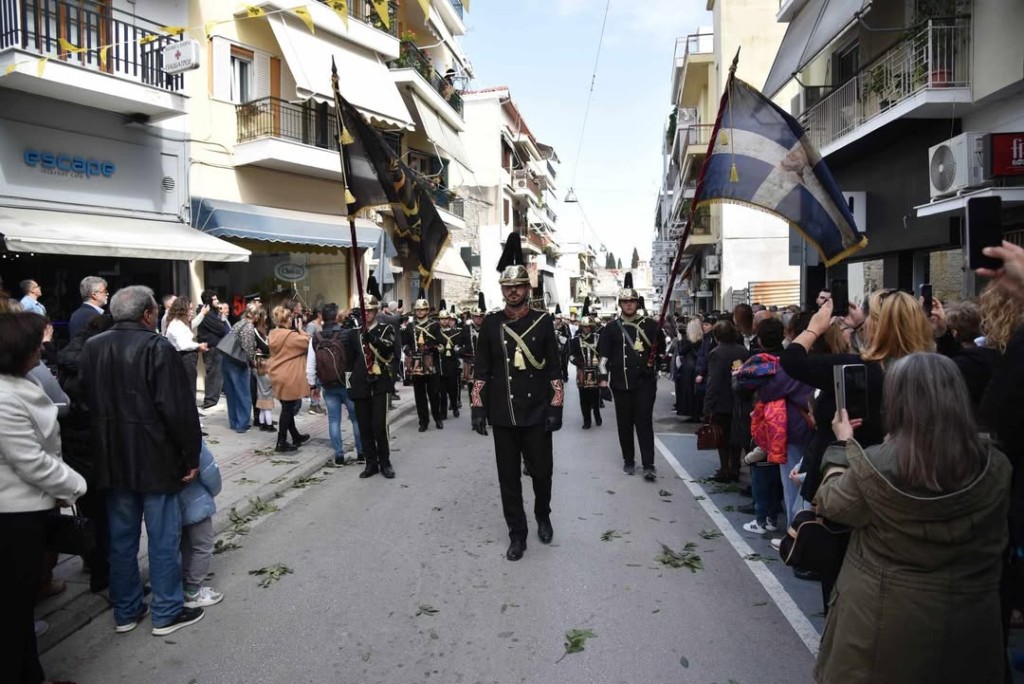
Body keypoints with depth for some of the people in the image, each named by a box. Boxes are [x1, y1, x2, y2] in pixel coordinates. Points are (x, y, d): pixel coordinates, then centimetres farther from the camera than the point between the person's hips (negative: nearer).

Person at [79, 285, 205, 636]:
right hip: (156, 459, -6)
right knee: (163, 536, 5)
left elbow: (85, 402, 10)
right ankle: (167, 613, 15)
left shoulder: (91, 347, 4)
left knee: (121, 537, 16)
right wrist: (191, 456, -10)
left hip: (112, 459, 6)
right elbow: (178, 408, -19)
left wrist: (104, 449, 18)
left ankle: (126, 611, 27)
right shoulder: (157, 347, -16)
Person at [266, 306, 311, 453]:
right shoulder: (291, 335, -19)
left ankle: (296, 436, 31)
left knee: (287, 408, 17)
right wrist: (300, 329, -4)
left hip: (279, 375, 9)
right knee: (288, 409, -1)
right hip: (289, 378, -9)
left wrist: (296, 330, 5)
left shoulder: (273, 335, 7)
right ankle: (281, 442, 2)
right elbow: (307, 342, -11)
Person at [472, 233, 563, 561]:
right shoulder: (491, 324, 1)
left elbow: (554, 368, 0)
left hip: (537, 413, -1)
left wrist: (556, 407, -5)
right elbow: (481, 370, 4)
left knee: (542, 471, 10)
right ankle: (517, 532, 22)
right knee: (508, 477, 8)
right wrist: (478, 408, -1)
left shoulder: (543, 321, -1)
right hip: (503, 415, 1)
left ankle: (543, 516, 38)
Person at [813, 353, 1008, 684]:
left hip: (883, 618, -3)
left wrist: (844, 444, 8)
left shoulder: (873, 465, -25)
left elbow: (829, 504, -5)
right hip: (970, 620, 3)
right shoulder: (996, 468, -13)